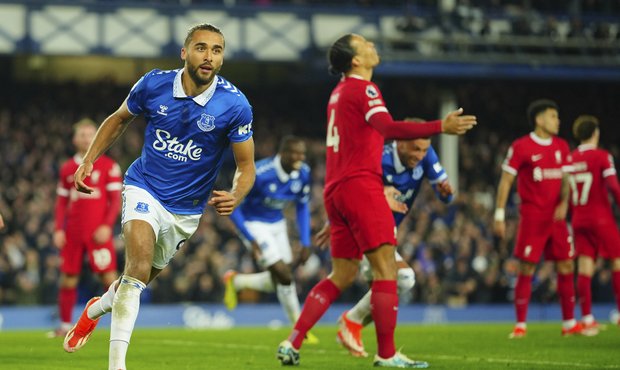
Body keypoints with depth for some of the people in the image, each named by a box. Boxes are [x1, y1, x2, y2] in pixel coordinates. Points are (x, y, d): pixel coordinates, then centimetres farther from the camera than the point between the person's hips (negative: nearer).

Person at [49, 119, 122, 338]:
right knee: (68, 278, 3)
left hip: (98, 233, -4)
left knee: (109, 277, -9)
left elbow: (116, 199, -1)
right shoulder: (67, 168, 13)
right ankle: (65, 326, 12)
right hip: (72, 233, 4)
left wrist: (107, 226, -12)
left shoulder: (108, 166, 2)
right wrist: (58, 229, 6)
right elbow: (62, 201, 16)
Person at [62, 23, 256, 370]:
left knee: (139, 280, 14)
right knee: (138, 267, -25)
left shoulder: (235, 105, -17)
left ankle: (96, 309, 47)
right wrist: (88, 160, 2)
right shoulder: (154, 84, -12)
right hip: (144, 189, -1)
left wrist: (235, 196, -29)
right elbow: (119, 119, 9)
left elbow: (246, 165, -9)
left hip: (186, 208, 1)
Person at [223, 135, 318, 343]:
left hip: (277, 224, 7)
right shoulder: (259, 174, -30)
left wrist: (305, 242, 0)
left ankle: (235, 281, 33)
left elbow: (302, 207, 5)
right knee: (284, 276, -14)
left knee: (279, 282, 7)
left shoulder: (303, 173, -12)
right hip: (254, 224, -7)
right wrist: (252, 241, -26)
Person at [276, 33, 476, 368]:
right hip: (360, 186, -9)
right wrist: (440, 127, -33)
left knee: (342, 275, 12)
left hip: (336, 190, 9)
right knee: (386, 268, -7)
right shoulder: (363, 89, -9)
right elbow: (387, 128, -26)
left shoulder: (339, 92, 19)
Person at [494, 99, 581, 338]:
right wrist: (499, 216, -9)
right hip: (532, 217, -5)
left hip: (556, 217, 5)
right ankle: (520, 325, 3)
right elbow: (505, 181, -6)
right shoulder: (521, 147, -7)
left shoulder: (561, 146, 10)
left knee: (566, 267, 4)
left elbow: (565, 179, 14)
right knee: (527, 270, -5)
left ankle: (569, 323, 13)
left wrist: (564, 203, -5)